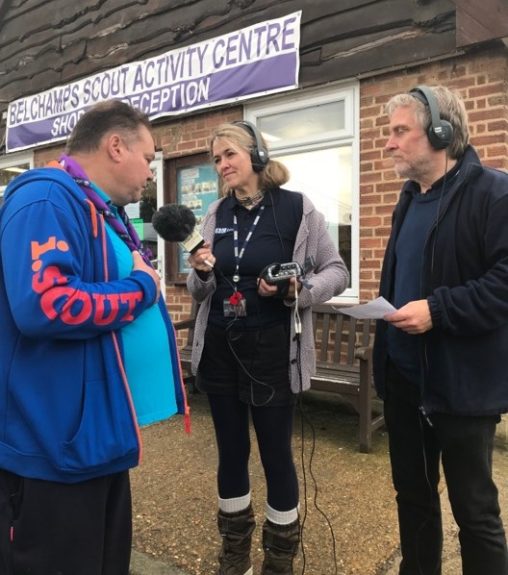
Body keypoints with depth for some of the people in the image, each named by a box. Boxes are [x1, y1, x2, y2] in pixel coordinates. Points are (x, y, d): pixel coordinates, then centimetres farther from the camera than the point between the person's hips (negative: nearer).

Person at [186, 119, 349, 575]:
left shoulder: (297, 207, -8)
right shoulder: (217, 213, 5)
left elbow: (337, 272, -4)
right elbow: (202, 292, 11)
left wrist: (296, 289, -21)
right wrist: (201, 273, -12)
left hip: (271, 349, -4)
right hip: (219, 348, 4)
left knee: (276, 453, 8)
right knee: (231, 451, 15)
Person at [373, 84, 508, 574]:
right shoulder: (409, 198, 13)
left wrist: (438, 309, -26)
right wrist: (385, 313, 11)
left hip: (462, 382, -7)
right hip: (404, 377, 8)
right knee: (412, 493, 20)